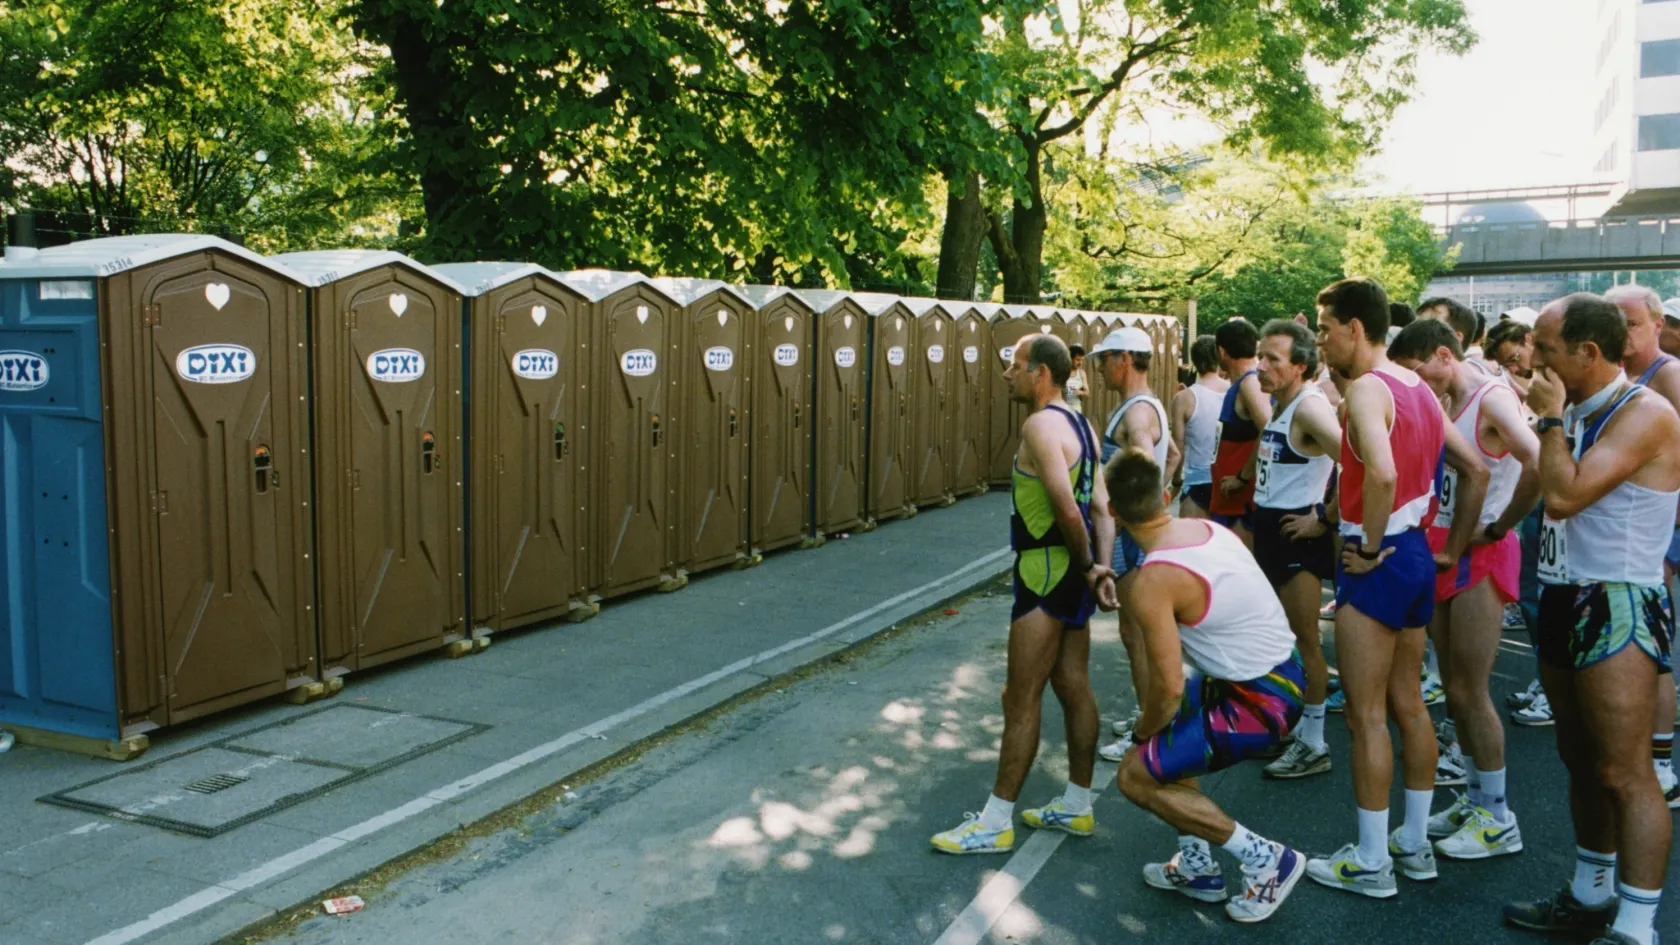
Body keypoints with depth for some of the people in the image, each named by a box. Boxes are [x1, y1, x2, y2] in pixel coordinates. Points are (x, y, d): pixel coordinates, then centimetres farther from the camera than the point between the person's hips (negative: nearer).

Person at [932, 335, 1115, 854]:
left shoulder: (1041, 426, -18)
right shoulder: (1079, 424, 12)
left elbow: (1067, 509, -26)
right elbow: (1101, 507, 7)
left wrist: (1085, 562, -12)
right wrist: (1100, 566, -1)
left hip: (1047, 575, -10)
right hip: (1073, 576, 10)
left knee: (1021, 699, -2)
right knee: (1074, 689, 17)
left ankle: (996, 822, 7)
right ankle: (1077, 806, 29)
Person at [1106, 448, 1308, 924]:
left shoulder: (1152, 582, -23)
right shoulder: (1207, 527, 2)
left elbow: (1169, 688, -20)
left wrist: (1144, 732, 2)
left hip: (1259, 700, -9)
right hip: (1282, 671, 9)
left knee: (1136, 775, 3)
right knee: (1166, 740, 25)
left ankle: (1266, 859, 8)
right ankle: (1197, 866, 30)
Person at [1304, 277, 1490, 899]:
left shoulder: (1367, 387, -16)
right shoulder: (1416, 388, 12)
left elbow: (1382, 474, -33)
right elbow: (1475, 471, 17)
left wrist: (1370, 548, -20)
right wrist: (1452, 549, 17)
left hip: (1378, 562, -10)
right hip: (1416, 555, 10)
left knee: (1366, 715, -1)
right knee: (1407, 705, 16)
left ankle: (1370, 863, 8)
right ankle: (1414, 844, 27)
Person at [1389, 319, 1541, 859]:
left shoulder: (1493, 399, -15)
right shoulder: (1443, 404, 11)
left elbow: (1538, 465, -30)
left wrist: (1498, 528, -20)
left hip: (1480, 555, -8)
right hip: (1441, 549, 8)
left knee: (1469, 691, -3)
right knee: (1454, 688, 14)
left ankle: (1498, 820, 9)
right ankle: (1475, 798, 27)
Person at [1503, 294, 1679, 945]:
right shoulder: (1577, 413, 13)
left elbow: (1564, 496, -23)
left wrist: (1551, 418, -14)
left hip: (1618, 608, -9)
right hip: (1567, 598, 9)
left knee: (1624, 774, -9)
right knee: (1581, 762, 16)